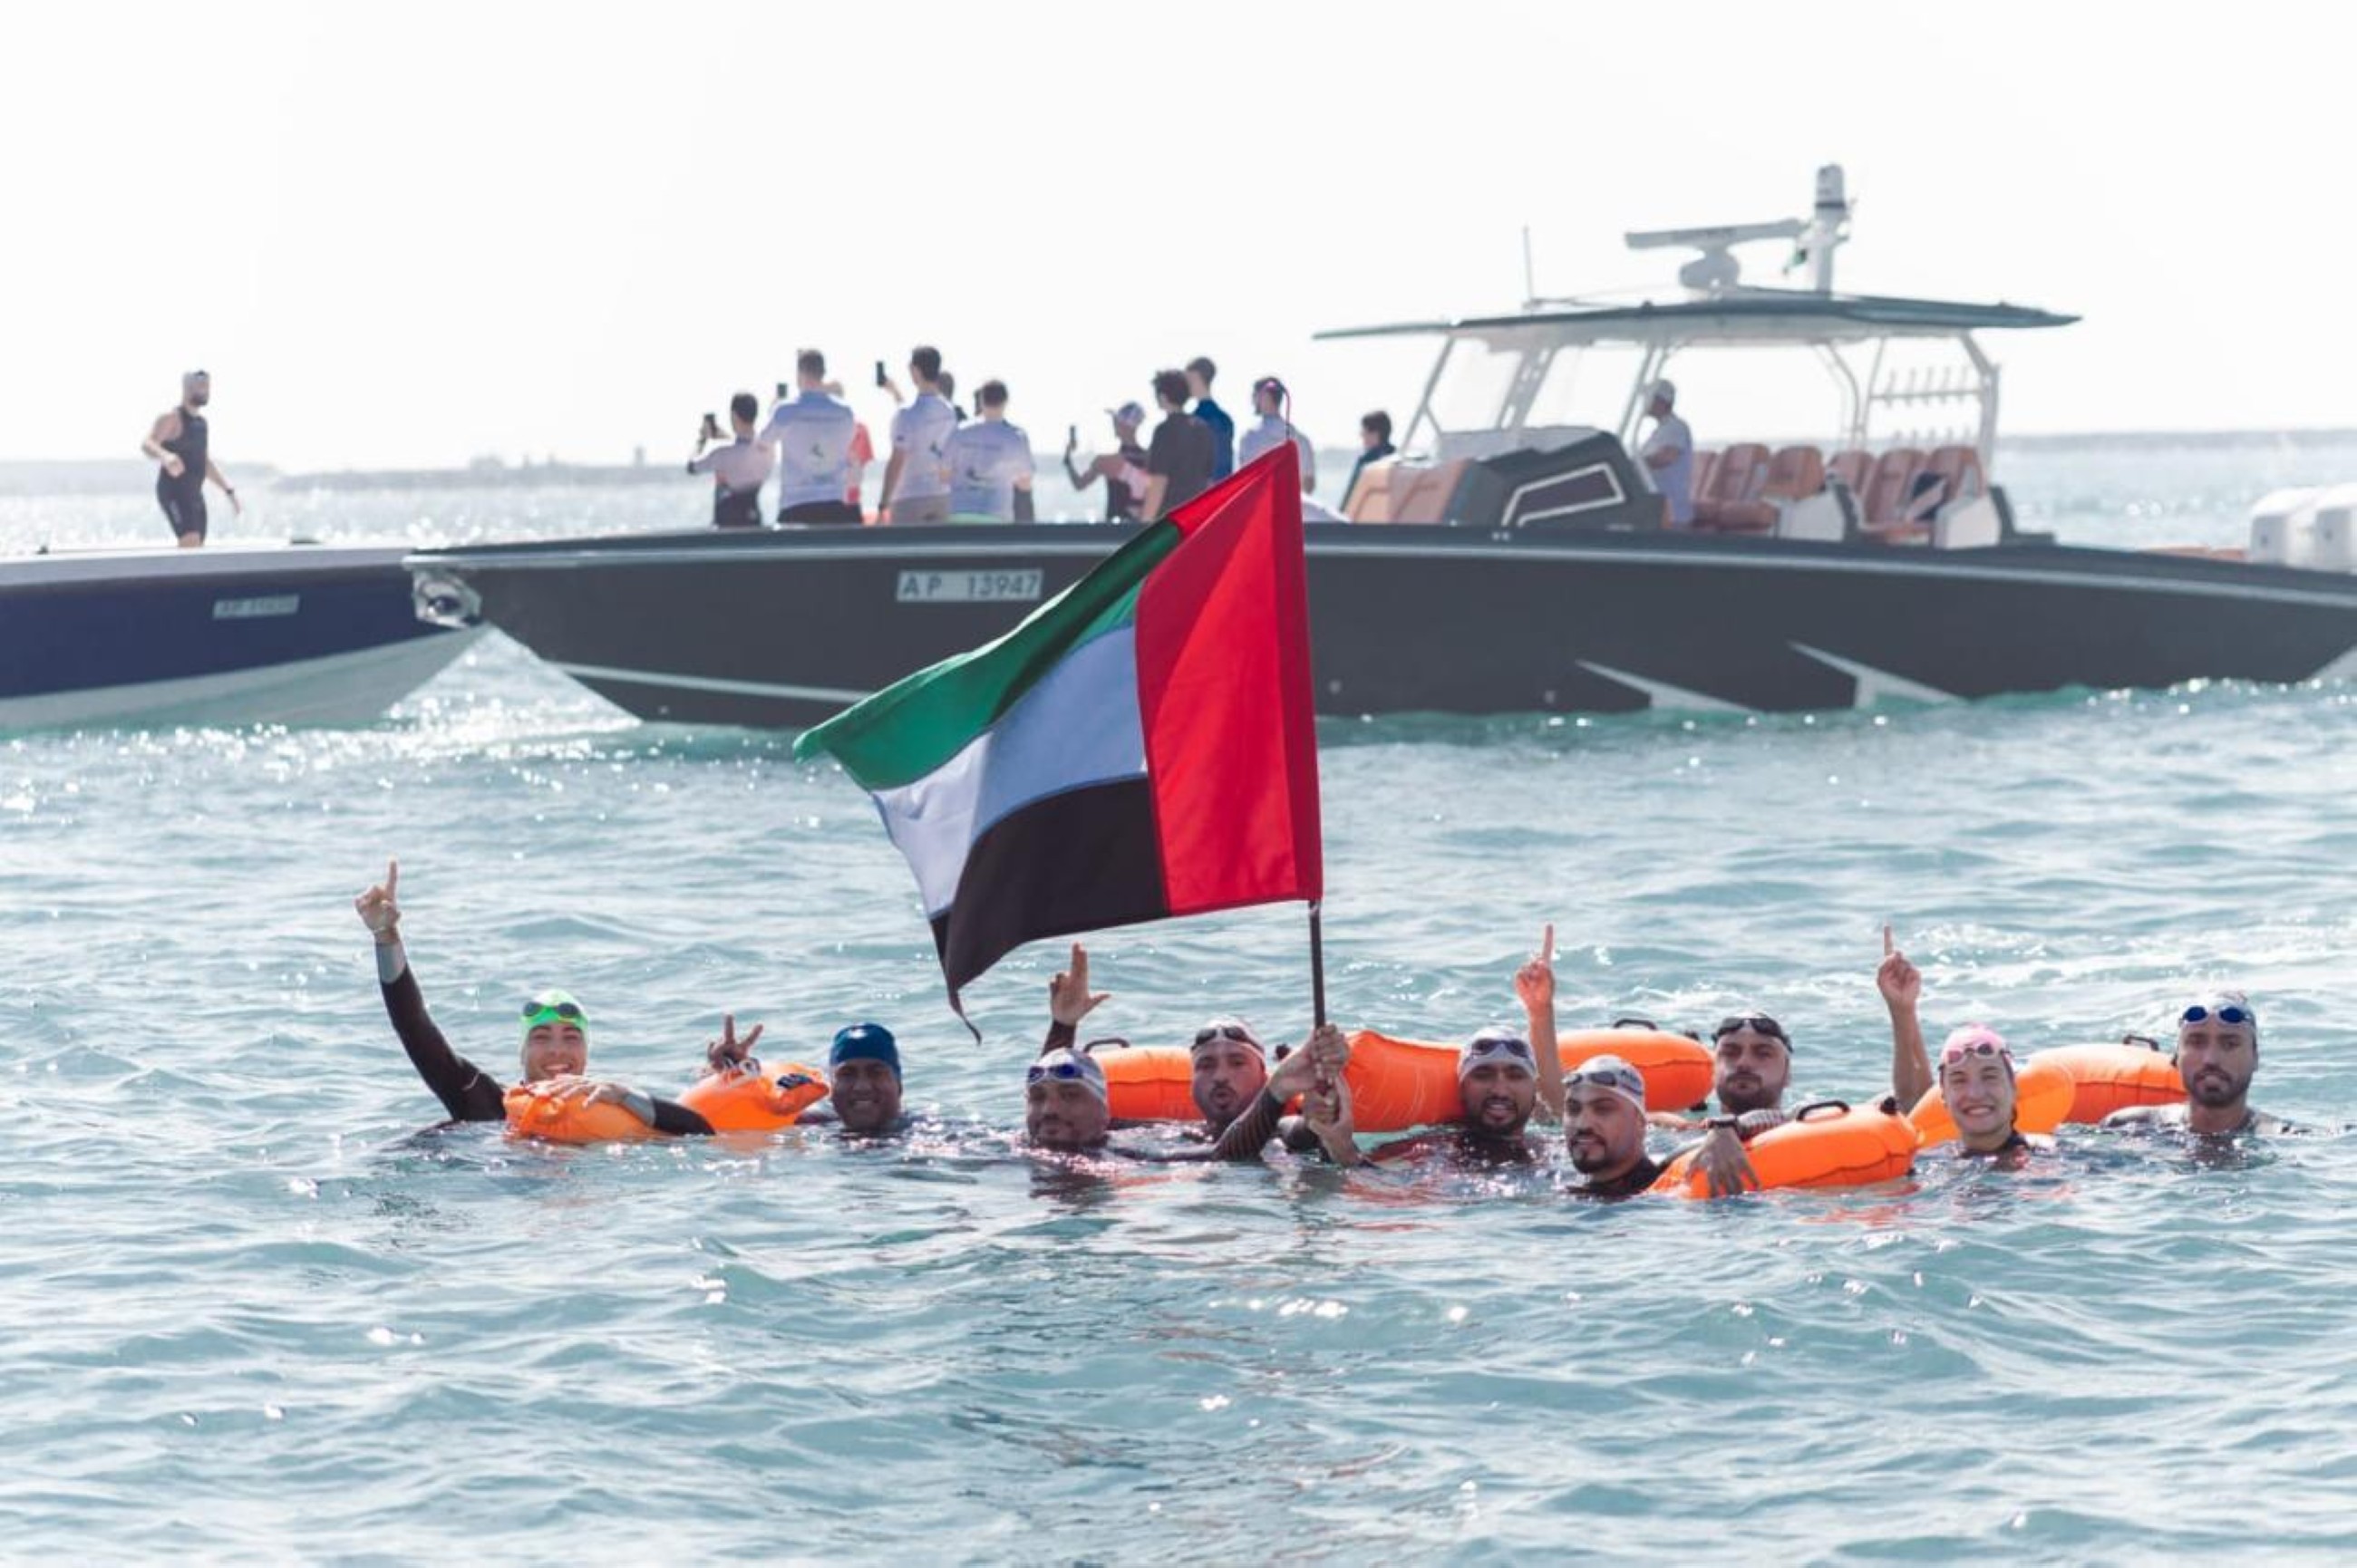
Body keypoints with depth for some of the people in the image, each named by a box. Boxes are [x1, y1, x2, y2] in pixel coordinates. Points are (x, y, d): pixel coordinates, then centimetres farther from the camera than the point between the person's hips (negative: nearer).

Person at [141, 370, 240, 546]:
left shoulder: (201, 422, 18)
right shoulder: (172, 418, -8)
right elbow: (147, 444, -24)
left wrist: (229, 491, 26)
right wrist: (165, 456, -46)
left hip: (195, 494, 9)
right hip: (173, 492, -9)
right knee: (191, 541, -24)